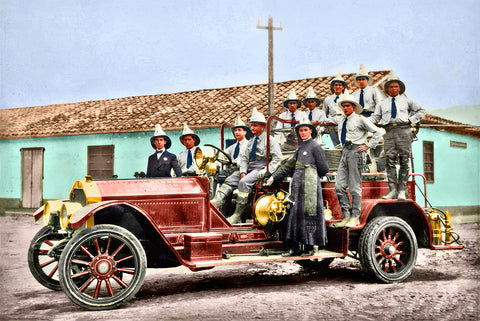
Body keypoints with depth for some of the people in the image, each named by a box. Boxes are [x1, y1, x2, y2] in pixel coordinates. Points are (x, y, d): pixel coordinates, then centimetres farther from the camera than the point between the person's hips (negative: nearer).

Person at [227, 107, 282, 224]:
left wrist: (266, 172, -17)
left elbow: (277, 158, -7)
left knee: (244, 182, -32)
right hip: (249, 169, 8)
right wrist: (242, 172, -1)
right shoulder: (251, 142, 22)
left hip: (261, 170, -8)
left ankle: (237, 215, -32)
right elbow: (244, 158, 18)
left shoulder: (270, 140, 0)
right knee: (229, 181, -12)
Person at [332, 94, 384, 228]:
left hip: (356, 151, -7)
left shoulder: (360, 120, -5)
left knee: (354, 187, -3)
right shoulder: (340, 120, 15)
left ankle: (355, 218, 6)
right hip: (345, 151, 7)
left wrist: (368, 145, -9)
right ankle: (346, 216, 10)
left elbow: (379, 132, -6)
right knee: (339, 186, 1)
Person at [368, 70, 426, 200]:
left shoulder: (406, 100, 19)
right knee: (390, 161, -8)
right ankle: (392, 190, -7)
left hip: (403, 131, -1)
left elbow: (421, 110, 25)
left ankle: (402, 191, -2)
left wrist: (412, 120, 10)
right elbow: (375, 117, 16)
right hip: (389, 132, 1)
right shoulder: (382, 103, 21)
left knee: (404, 161, -5)